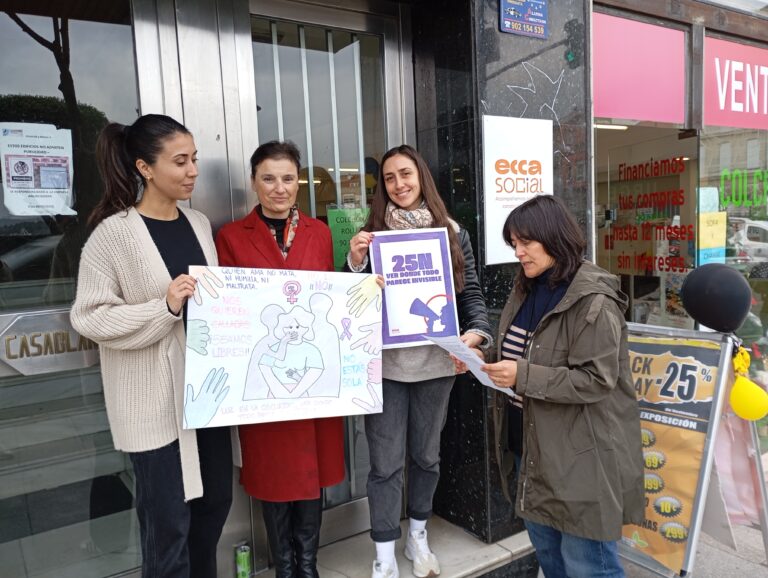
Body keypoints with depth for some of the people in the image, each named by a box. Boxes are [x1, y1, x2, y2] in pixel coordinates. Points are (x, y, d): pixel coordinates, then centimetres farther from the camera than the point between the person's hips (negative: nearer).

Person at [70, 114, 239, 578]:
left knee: (215, 500, 18)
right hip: (155, 399, -6)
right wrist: (165, 307, -23)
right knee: (168, 521, 6)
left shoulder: (199, 224, 8)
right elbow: (89, 316, -12)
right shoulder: (113, 233, -11)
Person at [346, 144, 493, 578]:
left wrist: (478, 331, -15)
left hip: (437, 363, 2)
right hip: (385, 365, -1)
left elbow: (471, 292, 4)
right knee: (386, 463, 5)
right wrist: (356, 262, -16)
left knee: (427, 454, 18)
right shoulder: (371, 233, 1)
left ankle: (419, 537, 40)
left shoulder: (452, 232, 4)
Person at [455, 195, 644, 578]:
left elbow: (597, 379, -23)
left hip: (582, 454, -8)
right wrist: (484, 360, -2)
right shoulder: (526, 290, 7)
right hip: (533, 447, 8)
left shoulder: (593, 300, -19)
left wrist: (523, 376, -29)